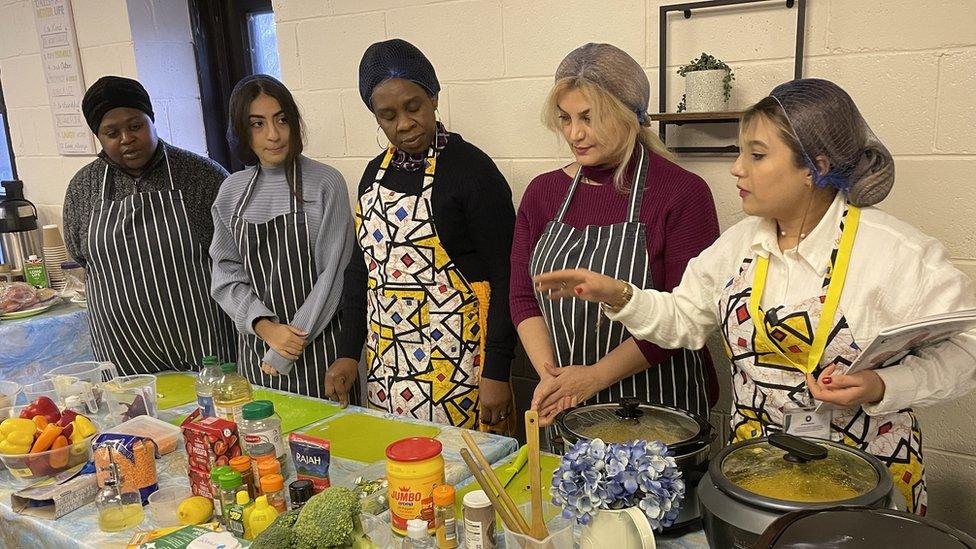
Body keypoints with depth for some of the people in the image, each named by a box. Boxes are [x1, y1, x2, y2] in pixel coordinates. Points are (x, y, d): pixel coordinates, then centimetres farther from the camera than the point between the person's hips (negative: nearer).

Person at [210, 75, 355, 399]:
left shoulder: (325, 184, -8)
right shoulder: (232, 192, 4)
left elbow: (333, 274, -10)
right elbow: (226, 273, 4)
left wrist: (284, 355, -10)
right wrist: (265, 327, -13)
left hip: (318, 347, -3)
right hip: (256, 345, 4)